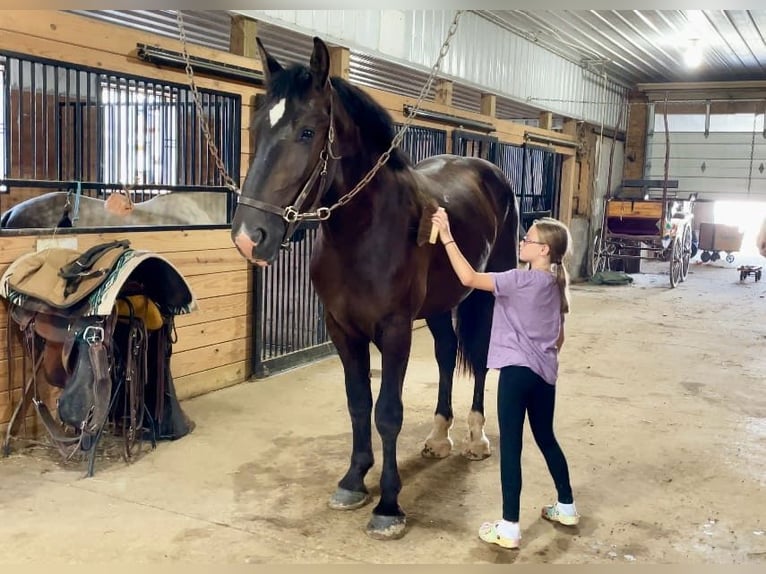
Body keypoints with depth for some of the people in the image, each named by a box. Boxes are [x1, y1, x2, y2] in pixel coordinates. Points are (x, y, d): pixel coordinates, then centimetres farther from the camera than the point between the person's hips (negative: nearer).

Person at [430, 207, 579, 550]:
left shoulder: (521, 281, -14)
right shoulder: (555, 284, 10)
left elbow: (469, 279, -22)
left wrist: (447, 238, -17)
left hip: (518, 370, -8)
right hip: (545, 373, 8)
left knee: (510, 445, -3)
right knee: (546, 438, 22)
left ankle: (509, 528, 1)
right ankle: (567, 508, 34)